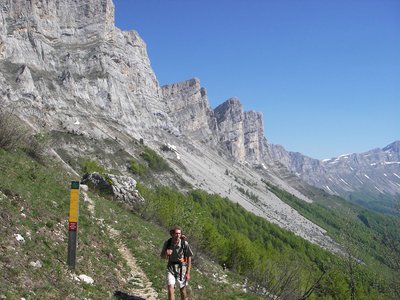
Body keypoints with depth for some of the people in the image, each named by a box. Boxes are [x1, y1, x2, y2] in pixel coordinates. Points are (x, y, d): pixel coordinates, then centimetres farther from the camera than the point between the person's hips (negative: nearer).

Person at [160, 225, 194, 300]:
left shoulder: (185, 243, -18)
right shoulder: (167, 243, -11)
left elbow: (189, 258, -9)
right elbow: (162, 256, 0)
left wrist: (188, 273, -10)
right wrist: (166, 253, -25)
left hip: (181, 268, -1)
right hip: (171, 267, 1)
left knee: (182, 289, 13)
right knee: (170, 288, -13)